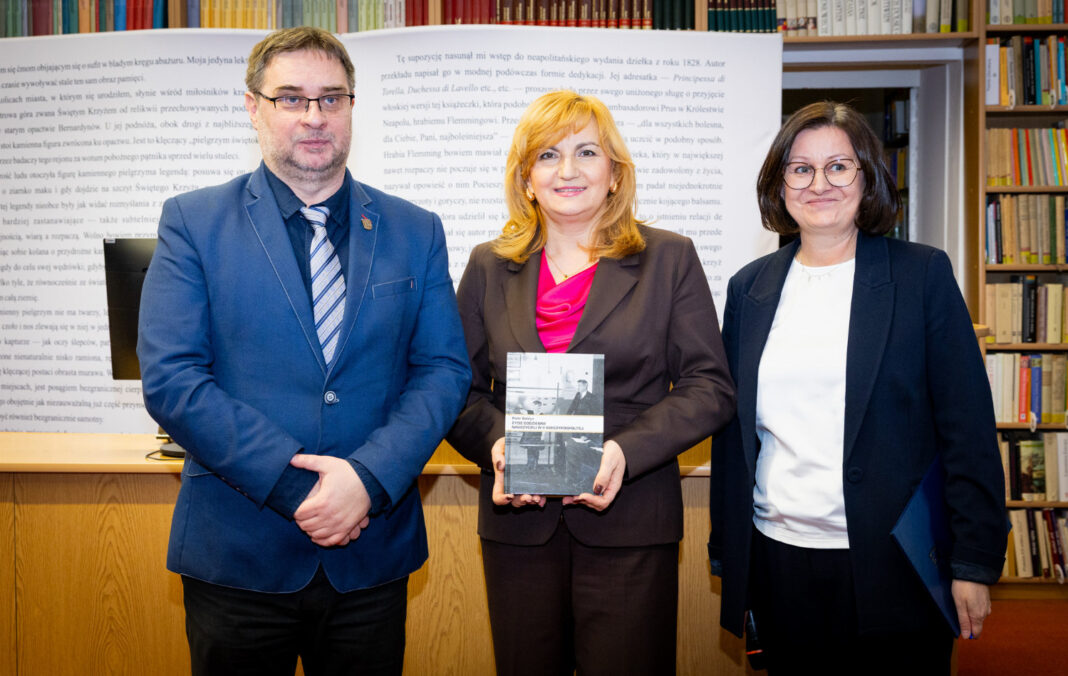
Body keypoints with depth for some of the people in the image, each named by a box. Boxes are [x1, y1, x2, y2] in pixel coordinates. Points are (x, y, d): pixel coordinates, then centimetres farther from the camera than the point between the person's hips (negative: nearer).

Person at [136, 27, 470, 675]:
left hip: (373, 549, 2)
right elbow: (170, 378, -9)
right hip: (237, 551, -1)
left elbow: (444, 369, 0)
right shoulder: (193, 222, -1)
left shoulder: (416, 232, 5)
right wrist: (296, 484, -16)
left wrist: (370, 478, -15)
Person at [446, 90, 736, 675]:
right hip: (517, 522, 2)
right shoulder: (489, 267, 9)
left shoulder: (670, 259, 3)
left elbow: (709, 387, -2)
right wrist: (495, 443, -13)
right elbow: (460, 388, 8)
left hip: (630, 522, -2)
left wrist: (626, 450, -17)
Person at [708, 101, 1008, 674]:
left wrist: (974, 562, -7)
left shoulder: (923, 274, -2)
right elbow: (732, 429, 9)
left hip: (893, 564, -2)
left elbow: (968, 427, -4)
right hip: (776, 557, 3)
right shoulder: (749, 288, 6)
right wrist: (725, 552, 9)